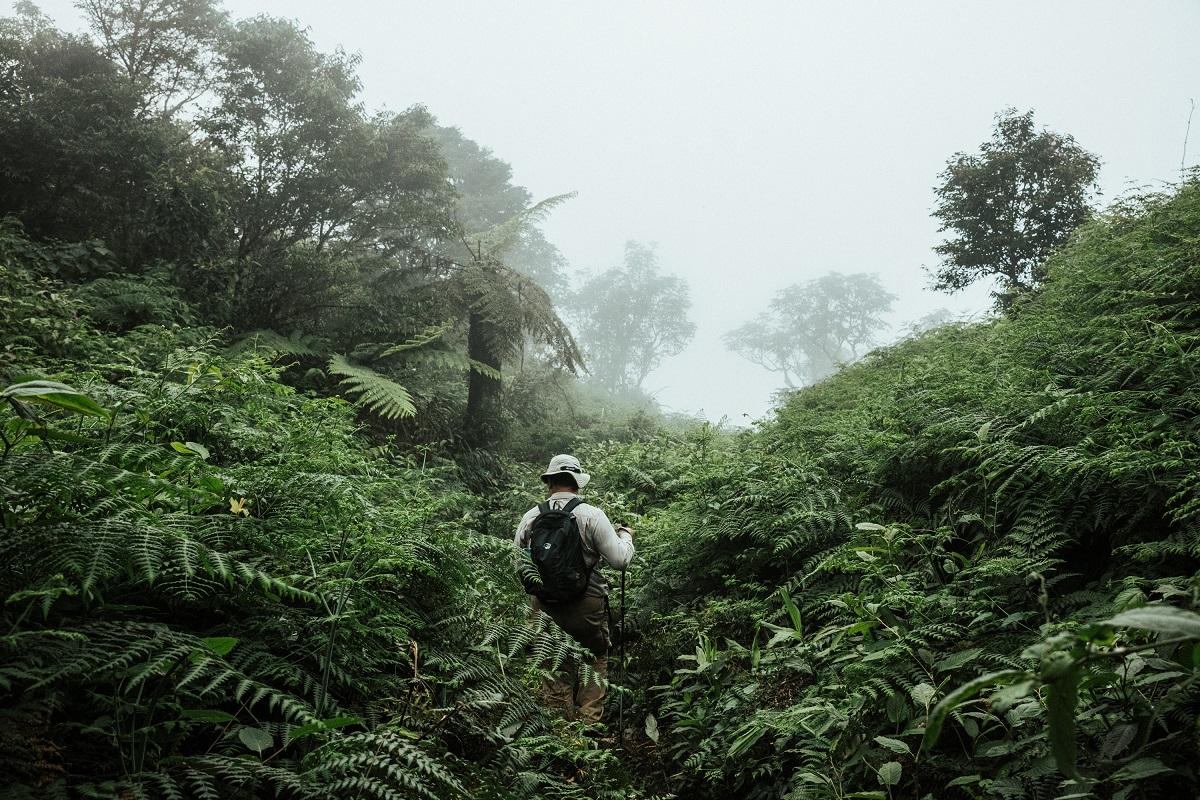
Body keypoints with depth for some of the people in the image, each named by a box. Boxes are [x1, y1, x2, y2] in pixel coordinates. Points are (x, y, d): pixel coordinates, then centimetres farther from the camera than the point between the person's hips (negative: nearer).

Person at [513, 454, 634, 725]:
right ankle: (589, 721, 16)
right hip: (588, 606, -2)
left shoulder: (530, 517, -4)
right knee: (594, 662, 17)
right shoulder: (592, 515, -13)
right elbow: (621, 560, -13)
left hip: (546, 607, 3)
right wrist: (626, 535, 6)